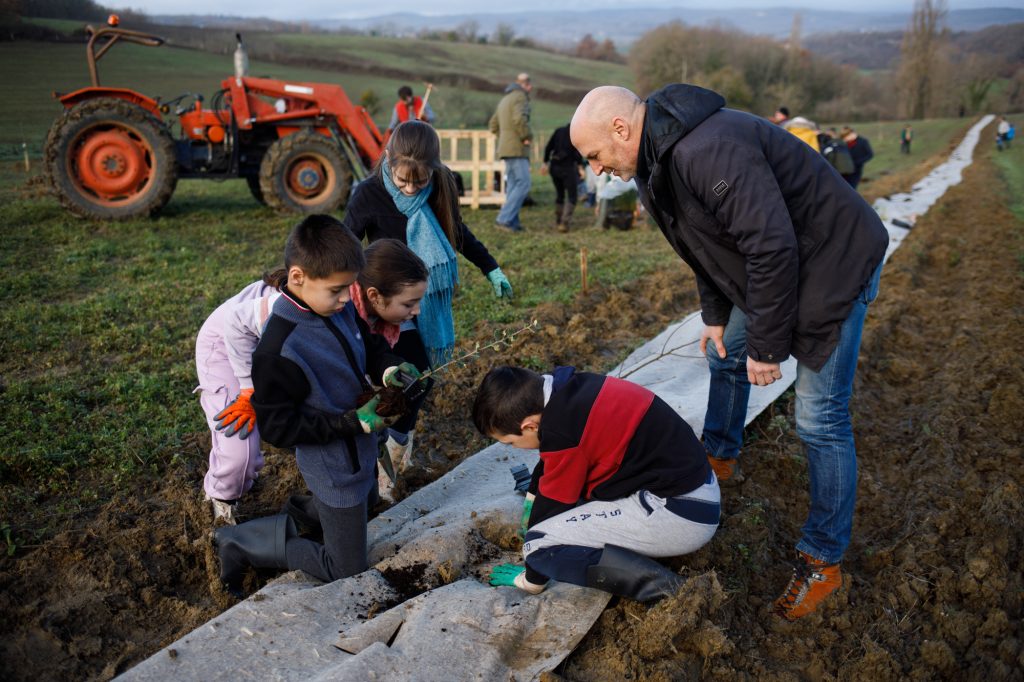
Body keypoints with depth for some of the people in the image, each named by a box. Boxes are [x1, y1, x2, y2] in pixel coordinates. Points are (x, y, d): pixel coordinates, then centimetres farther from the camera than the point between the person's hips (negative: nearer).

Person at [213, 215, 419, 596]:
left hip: (357, 454, 8)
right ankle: (242, 543, 16)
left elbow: (371, 345, 9)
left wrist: (389, 368, -13)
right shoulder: (279, 350, -30)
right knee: (347, 571, 9)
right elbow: (276, 426, -24)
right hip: (335, 471, -8)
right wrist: (353, 421, -26)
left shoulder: (340, 308, -8)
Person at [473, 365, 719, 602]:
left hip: (680, 514, -10)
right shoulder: (570, 388, 3)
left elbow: (552, 506, -9)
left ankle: (657, 586, -13)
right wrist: (531, 500, 38)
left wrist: (531, 580, 7)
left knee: (539, 543, -13)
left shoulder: (563, 431, -22)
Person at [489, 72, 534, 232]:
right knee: (523, 184, -11)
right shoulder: (520, 97, -8)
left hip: (506, 148, 9)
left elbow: (493, 125, 24)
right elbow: (519, 118, -27)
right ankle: (504, 218, -17)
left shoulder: (505, 99, 21)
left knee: (513, 185, 9)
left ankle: (513, 222, 8)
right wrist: (527, 136, -15)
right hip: (517, 148, -9)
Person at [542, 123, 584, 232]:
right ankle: (564, 223, -14)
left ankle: (558, 221, 26)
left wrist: (546, 163, 14)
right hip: (568, 167, -6)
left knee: (559, 194, 20)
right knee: (571, 197, 0)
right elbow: (577, 151, -15)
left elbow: (548, 148, 10)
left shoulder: (559, 130, 13)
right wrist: (580, 166, -11)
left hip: (554, 166, 6)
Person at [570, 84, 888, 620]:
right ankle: (720, 456, 46)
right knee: (725, 354, 22)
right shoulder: (659, 158, 0)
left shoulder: (709, 152, -33)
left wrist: (767, 346, -24)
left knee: (820, 418, -5)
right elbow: (706, 240, 12)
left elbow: (772, 247, -33)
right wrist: (715, 316, 11)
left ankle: (823, 560, 9)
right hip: (768, 266, 10)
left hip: (835, 263, -10)